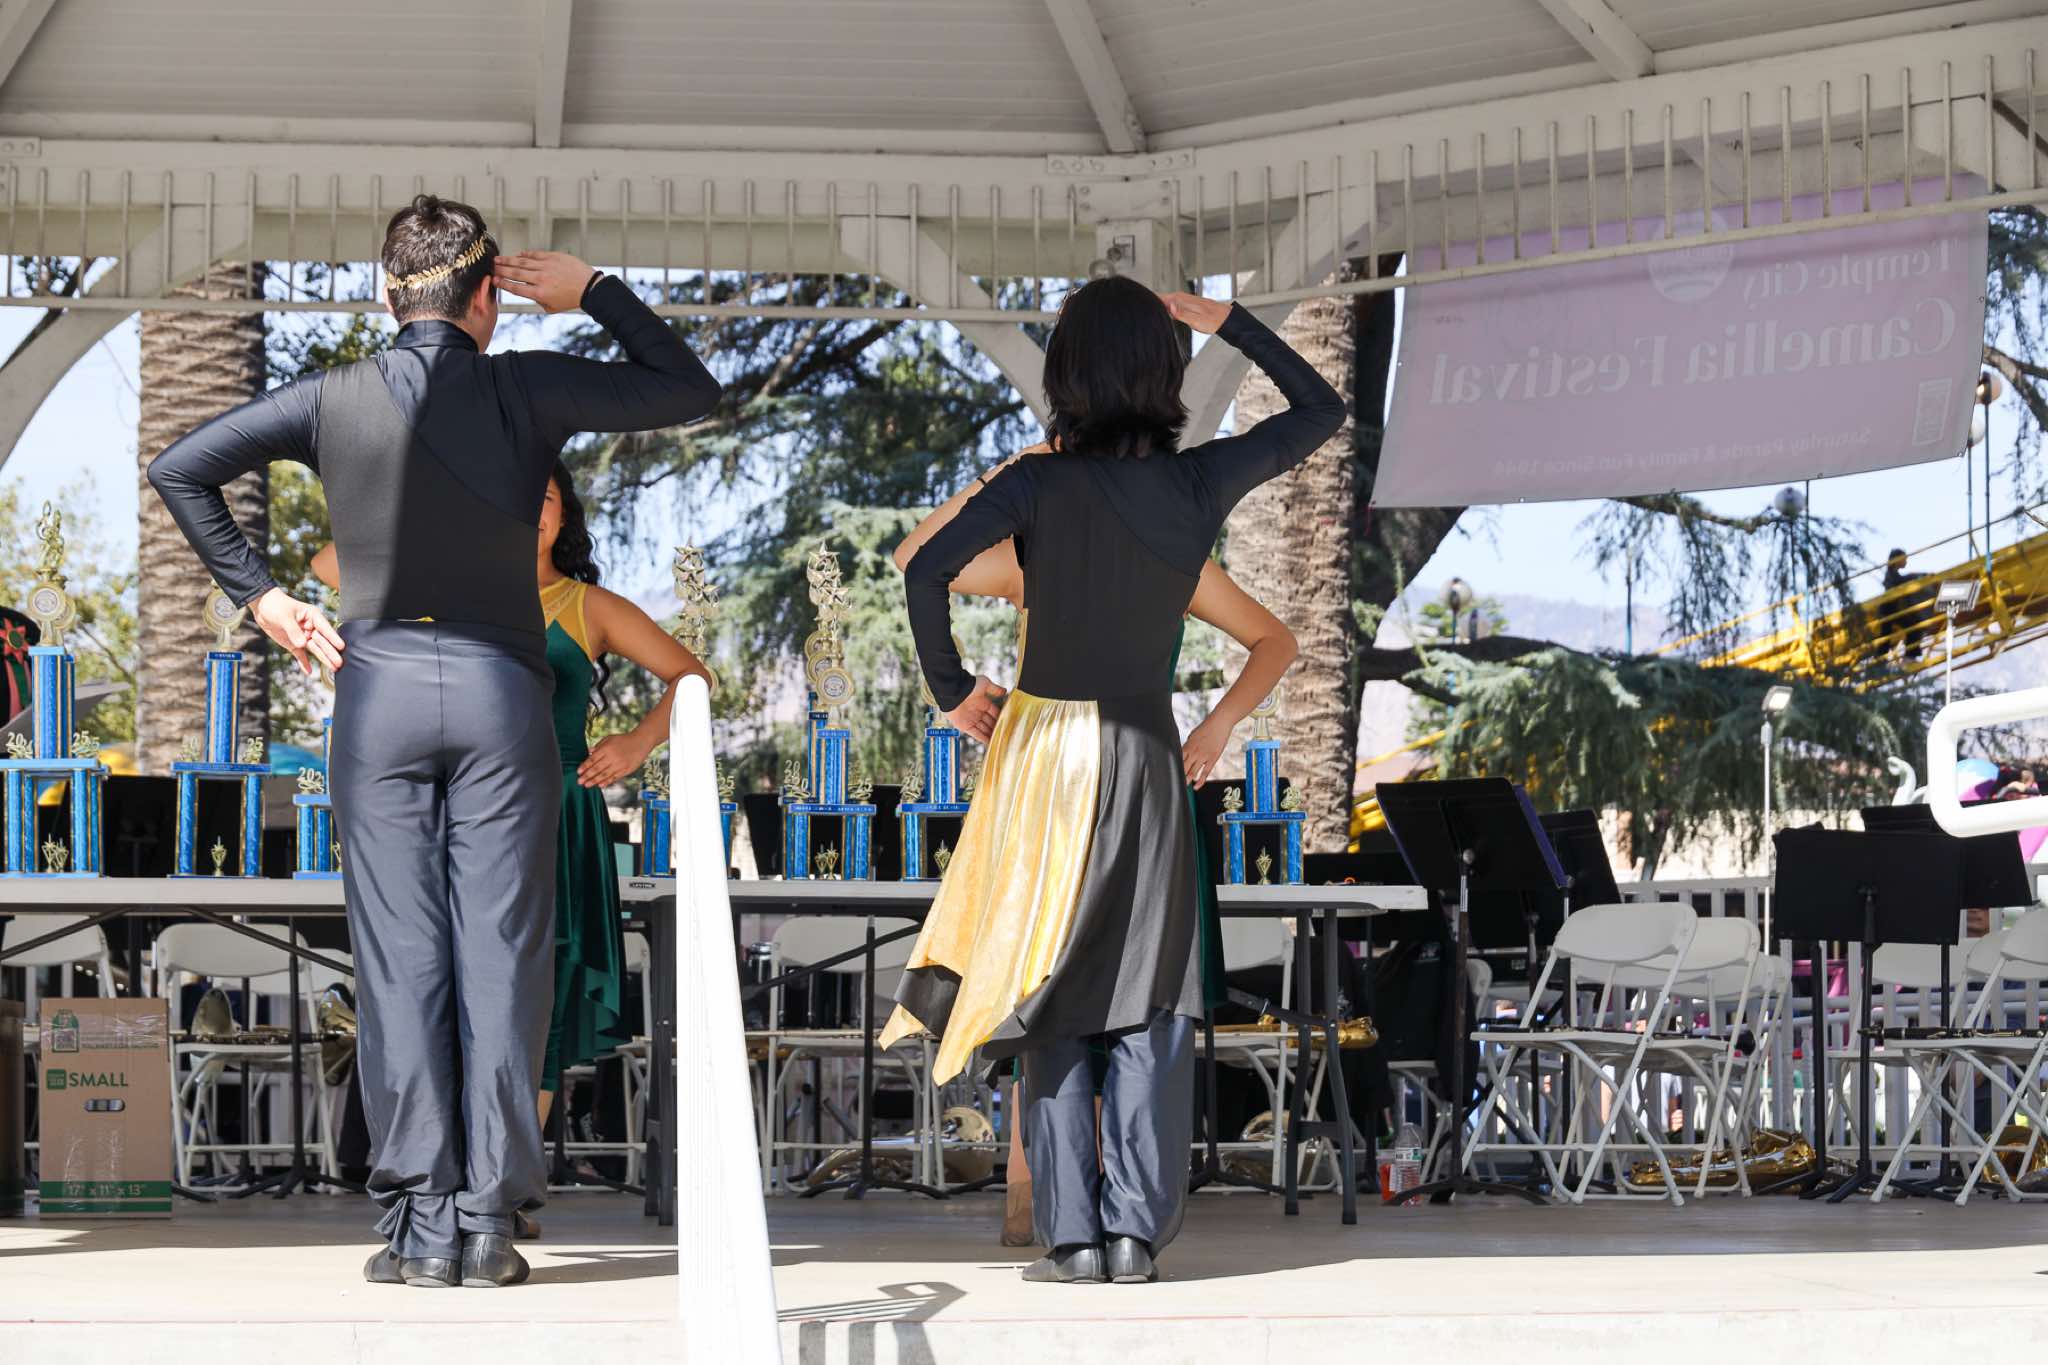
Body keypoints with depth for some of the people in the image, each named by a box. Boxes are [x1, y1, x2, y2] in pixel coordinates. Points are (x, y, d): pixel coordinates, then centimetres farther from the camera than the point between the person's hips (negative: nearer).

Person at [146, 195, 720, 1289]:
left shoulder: (334, 400, 1)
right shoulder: (524, 390, -3)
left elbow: (178, 469, 6)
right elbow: (691, 392, 6)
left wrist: (258, 594, 10)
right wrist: (596, 293, 8)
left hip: (379, 687, 1)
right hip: (501, 691, -1)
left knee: (399, 957, 2)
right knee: (499, 955, 2)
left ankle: (420, 1225, -2)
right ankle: (488, 1220, 0)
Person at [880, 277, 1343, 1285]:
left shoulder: (1042, 484, -11)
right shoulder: (1203, 482, -3)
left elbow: (926, 569, -21)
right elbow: (1320, 410, 13)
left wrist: (951, 689, -7)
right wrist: (1228, 323, 11)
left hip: (1044, 748, -2)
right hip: (1147, 754, 2)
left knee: (1050, 1001, 4)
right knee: (1148, 1003, 6)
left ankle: (1074, 1234, -1)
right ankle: (1137, 1230, 0)